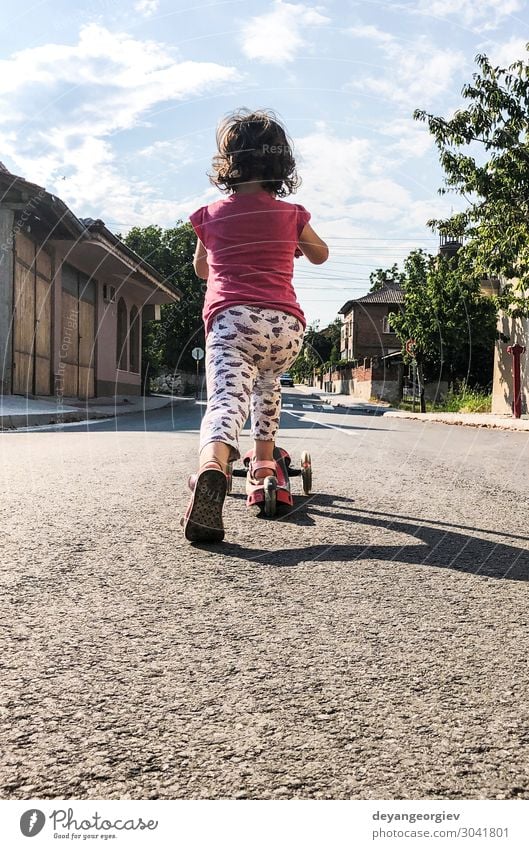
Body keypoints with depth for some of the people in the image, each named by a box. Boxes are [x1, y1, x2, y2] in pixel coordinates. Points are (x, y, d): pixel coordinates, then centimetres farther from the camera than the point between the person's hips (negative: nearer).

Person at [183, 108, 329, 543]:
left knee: (227, 399, -18)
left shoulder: (210, 216, 14)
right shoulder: (290, 214, 14)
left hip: (230, 318, -2)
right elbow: (320, 254, 33)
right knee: (267, 383, 31)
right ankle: (264, 459, 33)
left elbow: (201, 270, 31)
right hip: (285, 324, 2)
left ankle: (212, 468, -48)